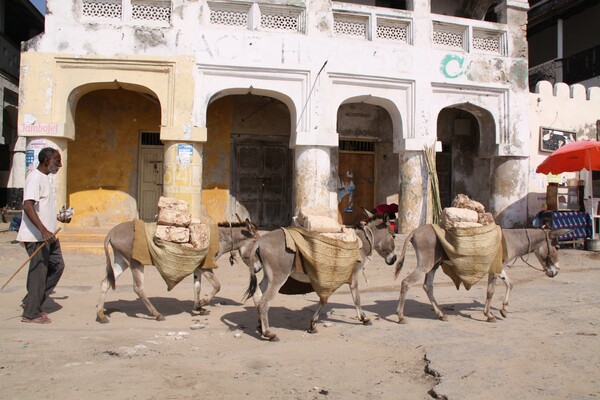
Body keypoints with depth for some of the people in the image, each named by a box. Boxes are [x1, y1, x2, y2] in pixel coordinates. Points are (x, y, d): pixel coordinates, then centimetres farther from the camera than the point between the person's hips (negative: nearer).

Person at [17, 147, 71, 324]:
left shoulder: (46, 178, 16)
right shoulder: (35, 178, -15)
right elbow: (27, 205, -26)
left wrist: (59, 217, 18)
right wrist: (43, 230, -34)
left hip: (48, 235, 10)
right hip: (36, 236, -10)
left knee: (57, 266, 13)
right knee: (38, 272, -3)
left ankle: (31, 302, 21)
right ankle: (31, 313, 9)